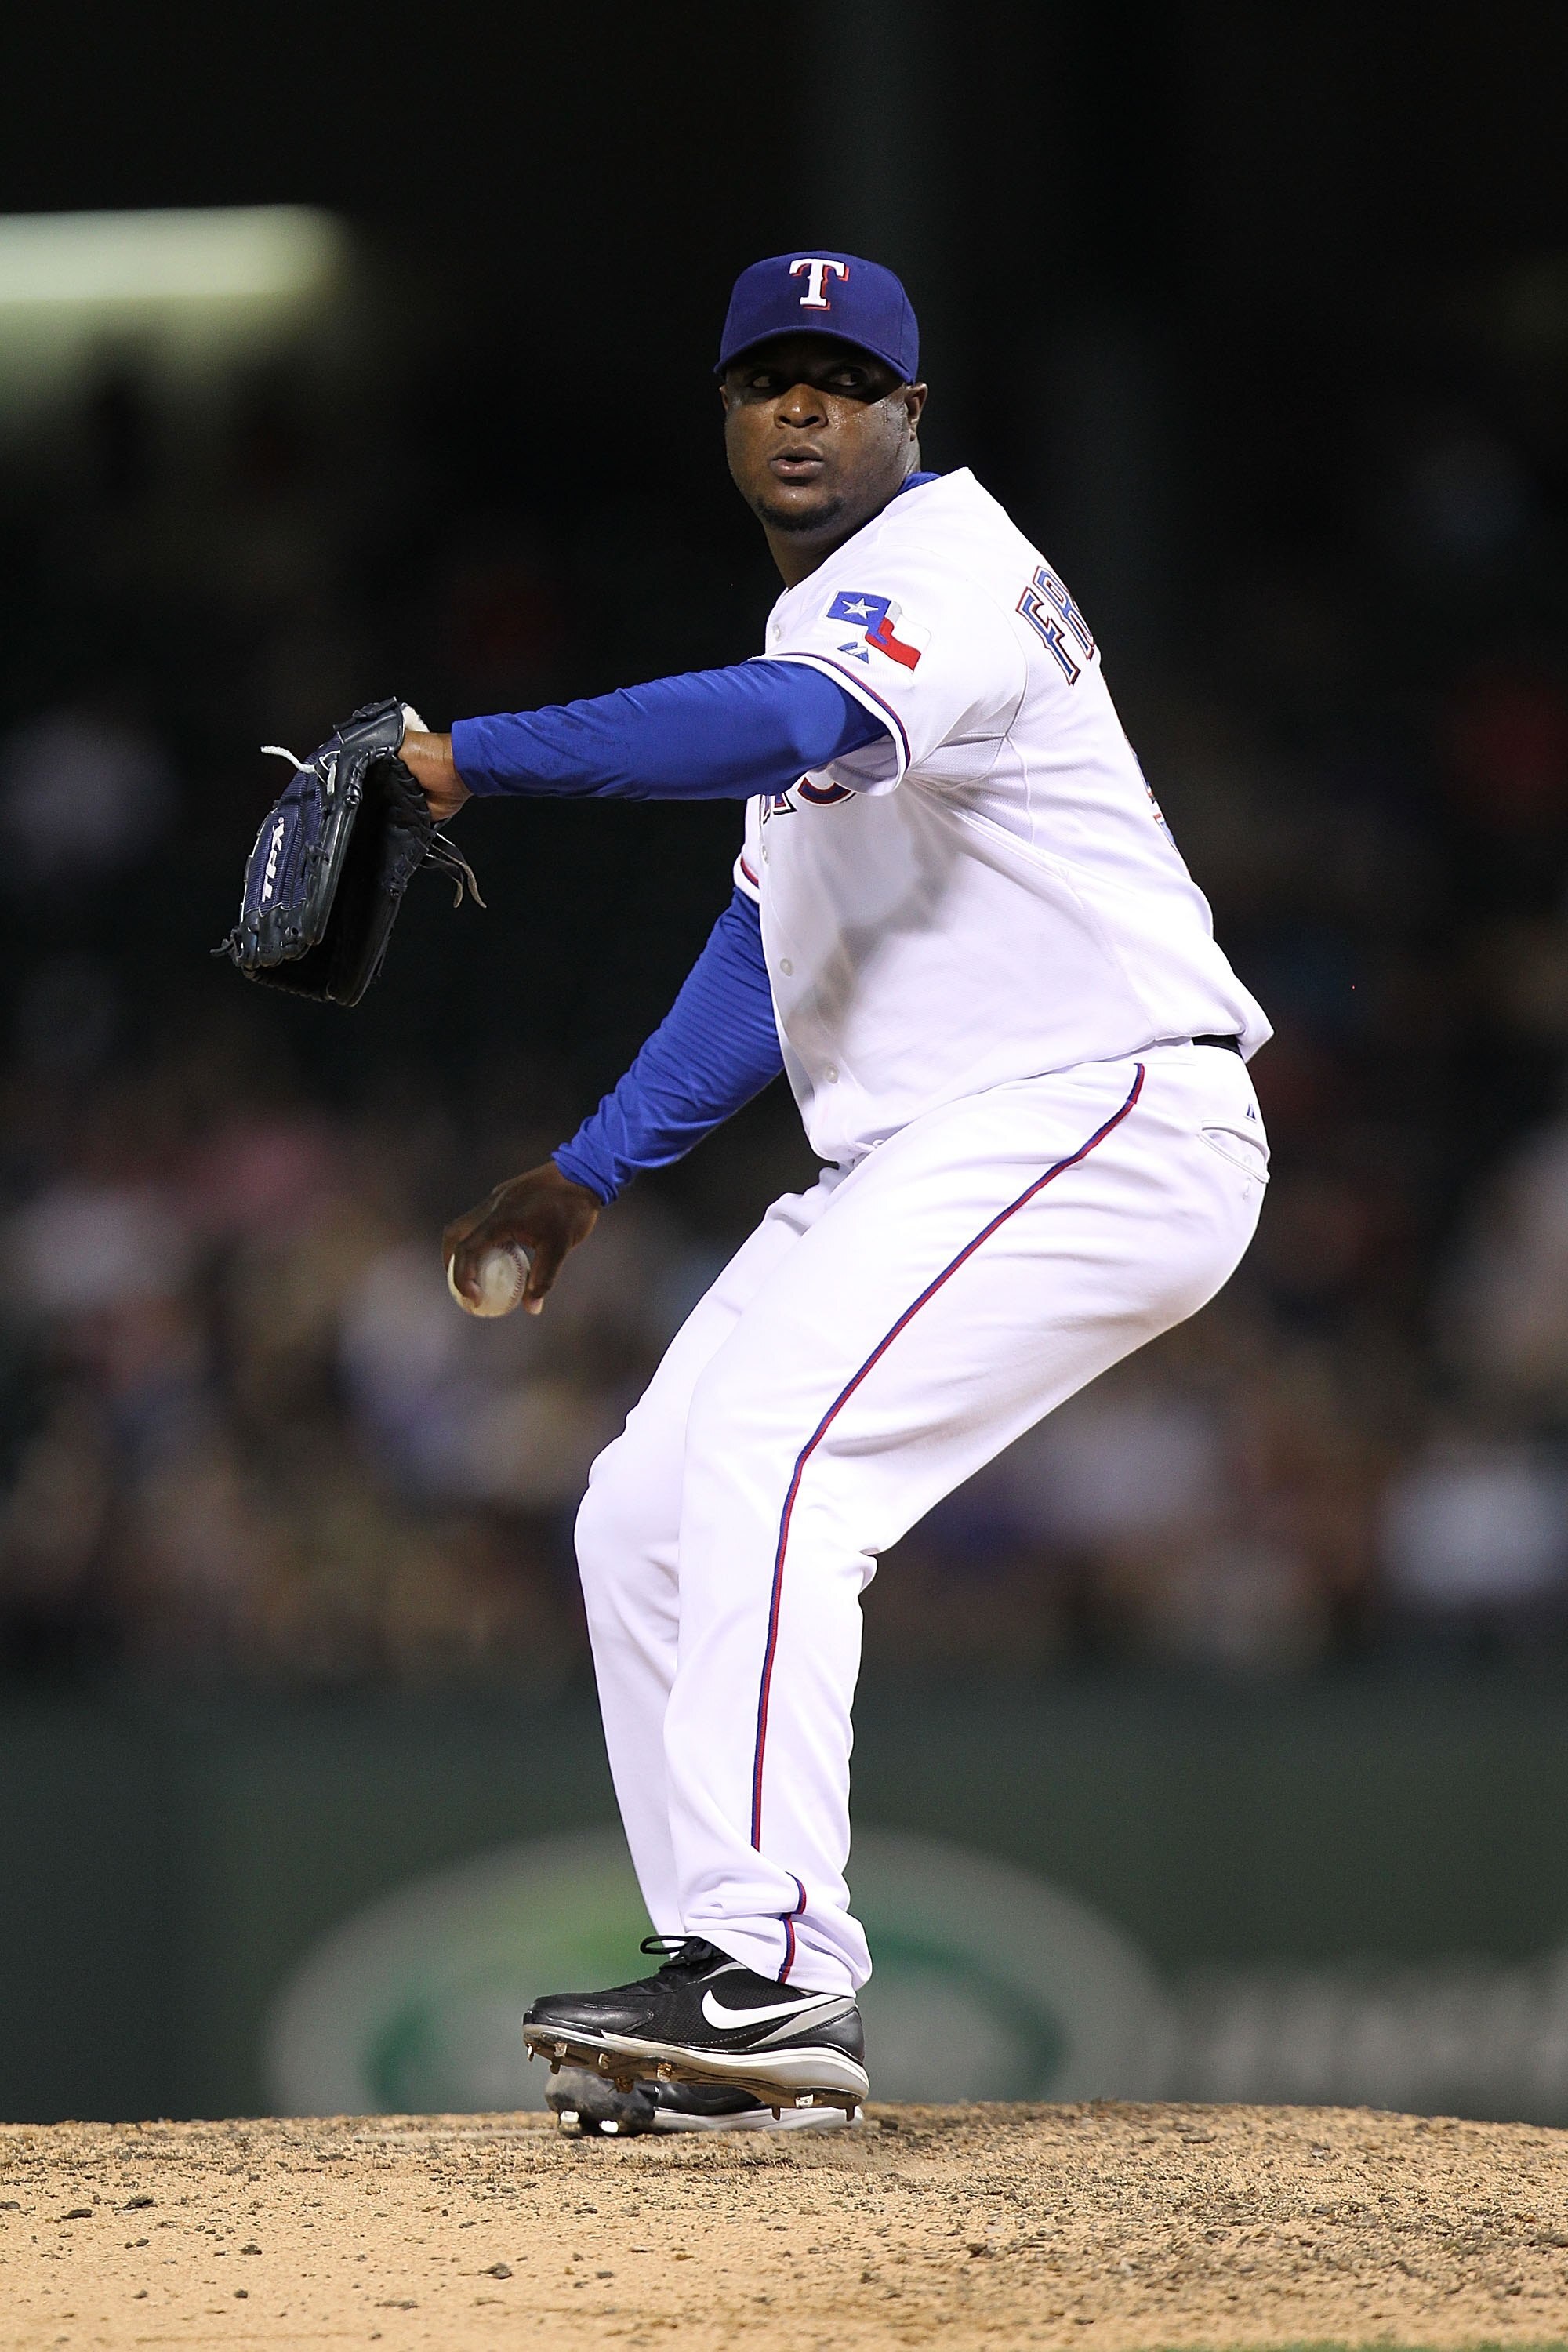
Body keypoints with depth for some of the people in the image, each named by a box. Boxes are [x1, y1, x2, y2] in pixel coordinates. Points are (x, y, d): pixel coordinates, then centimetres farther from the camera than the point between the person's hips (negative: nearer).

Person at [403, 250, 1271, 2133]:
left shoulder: (947, 573, -12)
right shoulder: (828, 618, 20)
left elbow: (790, 727, -35)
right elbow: (771, 945, 25)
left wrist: (476, 760, -34)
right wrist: (594, 1169, 16)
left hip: (1106, 1117, -10)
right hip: (910, 1163, 10)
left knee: (769, 1453, -27)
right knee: (645, 1518, 5)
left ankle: (765, 1964, -33)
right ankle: (754, 2024, 7)